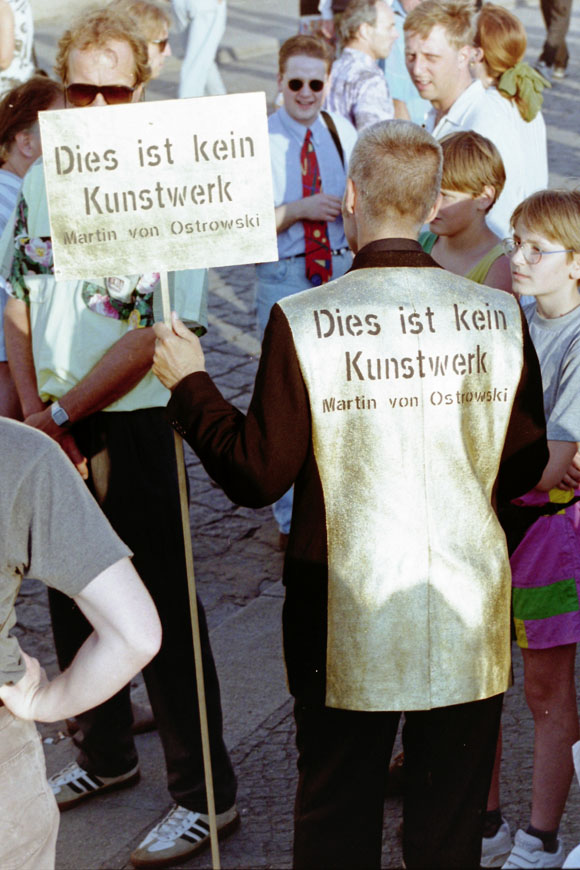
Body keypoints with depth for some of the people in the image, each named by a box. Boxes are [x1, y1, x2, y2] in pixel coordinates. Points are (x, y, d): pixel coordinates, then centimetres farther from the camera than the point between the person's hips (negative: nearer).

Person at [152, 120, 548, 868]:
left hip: (349, 619, -2)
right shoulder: (500, 314, -4)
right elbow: (525, 467, 5)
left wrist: (188, 384, 5)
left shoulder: (303, 321, -13)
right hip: (469, 621, 2)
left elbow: (257, 476, -8)